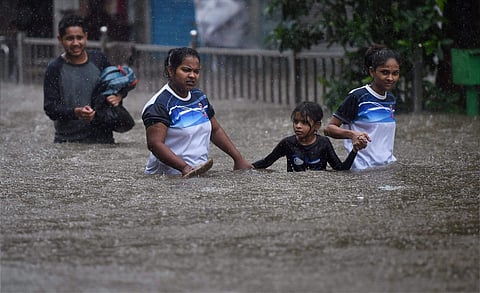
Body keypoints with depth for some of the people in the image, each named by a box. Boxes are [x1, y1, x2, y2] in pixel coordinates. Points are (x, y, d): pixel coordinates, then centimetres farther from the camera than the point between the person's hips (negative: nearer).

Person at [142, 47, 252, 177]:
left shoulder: (200, 97, 17)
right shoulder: (159, 104, -8)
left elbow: (216, 131, 27)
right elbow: (155, 143, -18)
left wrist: (238, 159, 19)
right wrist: (185, 168, -28)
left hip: (201, 174, 7)